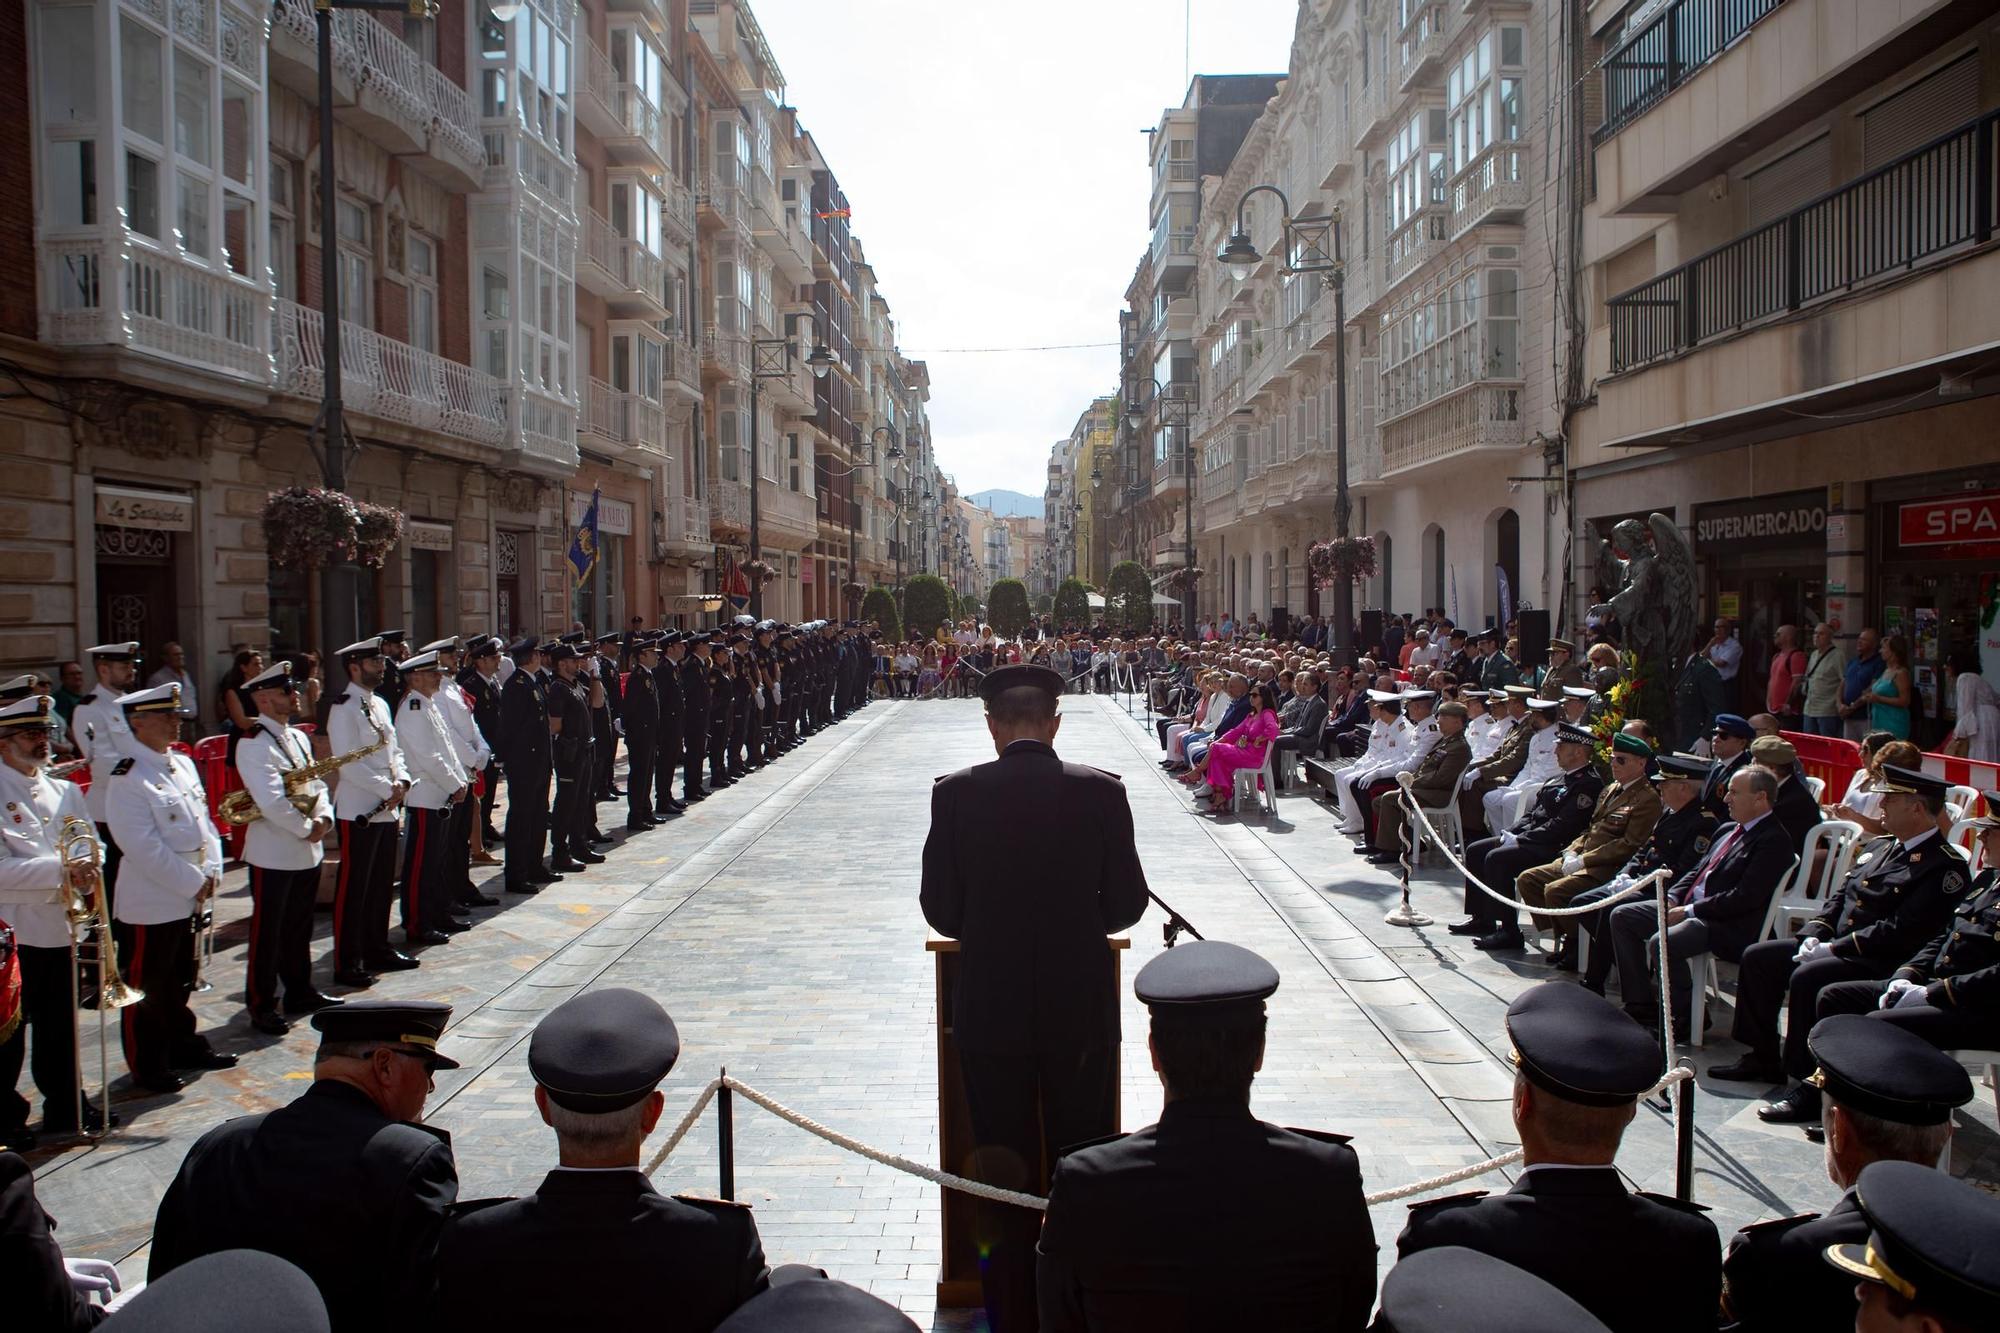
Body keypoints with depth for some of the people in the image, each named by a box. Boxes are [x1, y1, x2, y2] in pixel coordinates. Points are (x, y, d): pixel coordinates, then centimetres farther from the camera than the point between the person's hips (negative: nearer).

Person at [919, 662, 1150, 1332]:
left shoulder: (955, 794, -9)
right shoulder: (1101, 791, -8)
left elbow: (940, 908, -4)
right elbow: (1126, 902, -2)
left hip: (989, 1008, 0)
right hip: (1081, 1007, 0)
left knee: (1002, 1161, 13)